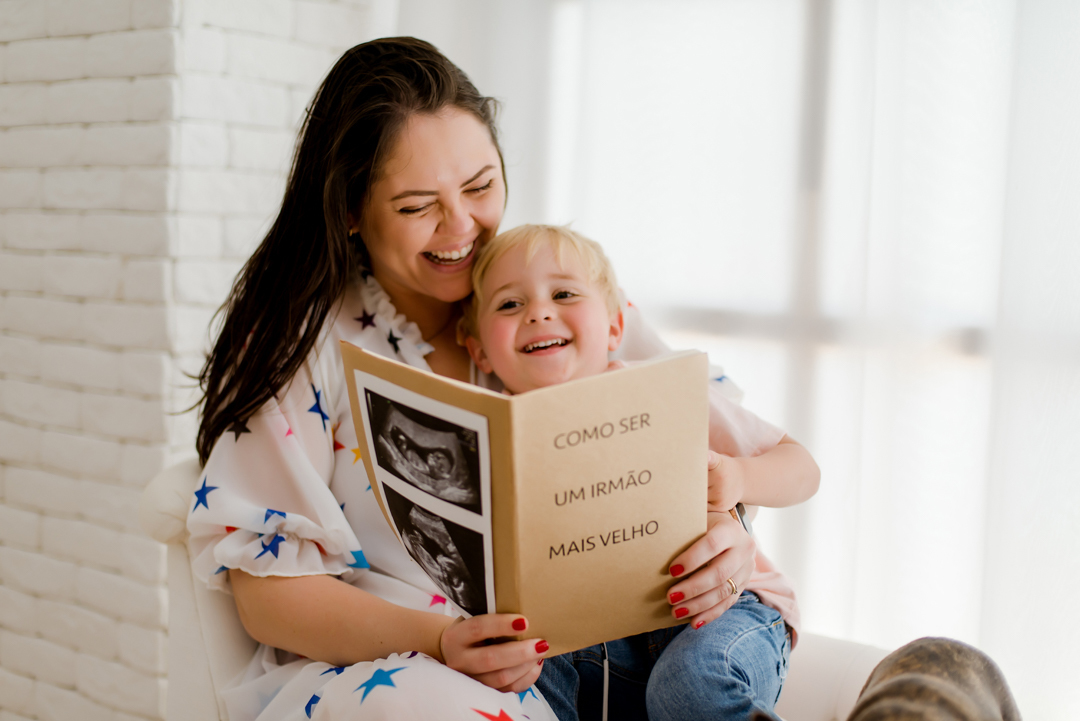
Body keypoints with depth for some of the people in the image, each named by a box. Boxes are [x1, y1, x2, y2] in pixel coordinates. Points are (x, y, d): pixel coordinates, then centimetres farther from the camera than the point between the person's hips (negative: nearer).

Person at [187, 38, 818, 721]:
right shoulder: (302, 333, -3)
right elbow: (265, 586, -6)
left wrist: (727, 533, -21)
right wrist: (437, 641, -23)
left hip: (555, 664, 3)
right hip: (354, 664, -2)